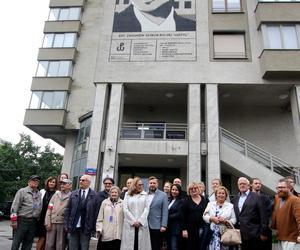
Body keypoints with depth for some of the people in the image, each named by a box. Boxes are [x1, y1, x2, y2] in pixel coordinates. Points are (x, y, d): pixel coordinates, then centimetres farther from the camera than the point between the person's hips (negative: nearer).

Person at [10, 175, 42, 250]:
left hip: (33, 222, 5)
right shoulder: (22, 191, -2)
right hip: (22, 221, -5)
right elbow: (15, 206, -7)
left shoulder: (39, 194, 12)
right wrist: (14, 220, -12)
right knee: (16, 244, 1)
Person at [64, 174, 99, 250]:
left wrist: (93, 228, -7)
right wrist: (66, 224, 0)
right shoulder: (73, 194, 5)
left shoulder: (94, 195, -4)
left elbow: (96, 212, -5)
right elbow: (68, 210, 5)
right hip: (73, 227, 3)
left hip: (86, 228, -2)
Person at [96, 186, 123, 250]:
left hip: (117, 235, -1)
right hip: (105, 234, 1)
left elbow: (125, 217, 1)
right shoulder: (105, 202, 5)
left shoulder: (122, 203, 1)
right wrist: (99, 229, -2)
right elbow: (100, 218, 5)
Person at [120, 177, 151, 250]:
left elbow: (147, 208, 2)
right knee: (129, 244, -1)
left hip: (142, 224, 0)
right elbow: (125, 209, 0)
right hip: (130, 224, 0)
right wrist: (133, 221, -9)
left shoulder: (145, 195, 9)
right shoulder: (127, 195, 8)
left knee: (142, 243, -1)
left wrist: (140, 221, -9)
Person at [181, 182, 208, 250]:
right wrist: (184, 229, -9)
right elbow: (183, 216, -3)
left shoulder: (204, 200, 6)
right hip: (190, 229, -2)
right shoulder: (186, 201, 1)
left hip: (202, 229, 2)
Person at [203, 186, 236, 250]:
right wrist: (211, 218, -11)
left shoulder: (230, 206, 8)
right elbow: (205, 216, 6)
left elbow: (234, 220, 2)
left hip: (225, 234, 0)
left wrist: (225, 221, -14)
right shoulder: (210, 204, 10)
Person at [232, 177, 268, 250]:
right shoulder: (235, 199, 12)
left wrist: (263, 232, -10)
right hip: (241, 235, 5)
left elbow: (263, 216, -7)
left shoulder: (256, 197, -4)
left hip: (254, 234, -5)